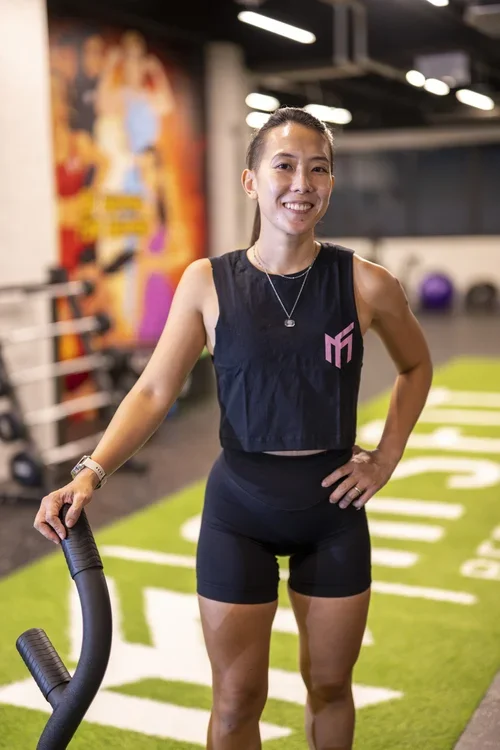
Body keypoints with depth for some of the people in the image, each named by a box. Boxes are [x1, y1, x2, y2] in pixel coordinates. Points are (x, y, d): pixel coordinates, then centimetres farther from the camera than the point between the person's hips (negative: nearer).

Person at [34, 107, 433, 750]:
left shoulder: (365, 284, -7)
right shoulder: (207, 282, -8)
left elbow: (416, 366, 11)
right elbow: (154, 391, -9)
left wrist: (388, 456, 3)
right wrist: (92, 472, -22)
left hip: (334, 510, 1)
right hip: (238, 510, -1)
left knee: (329, 686, 18)